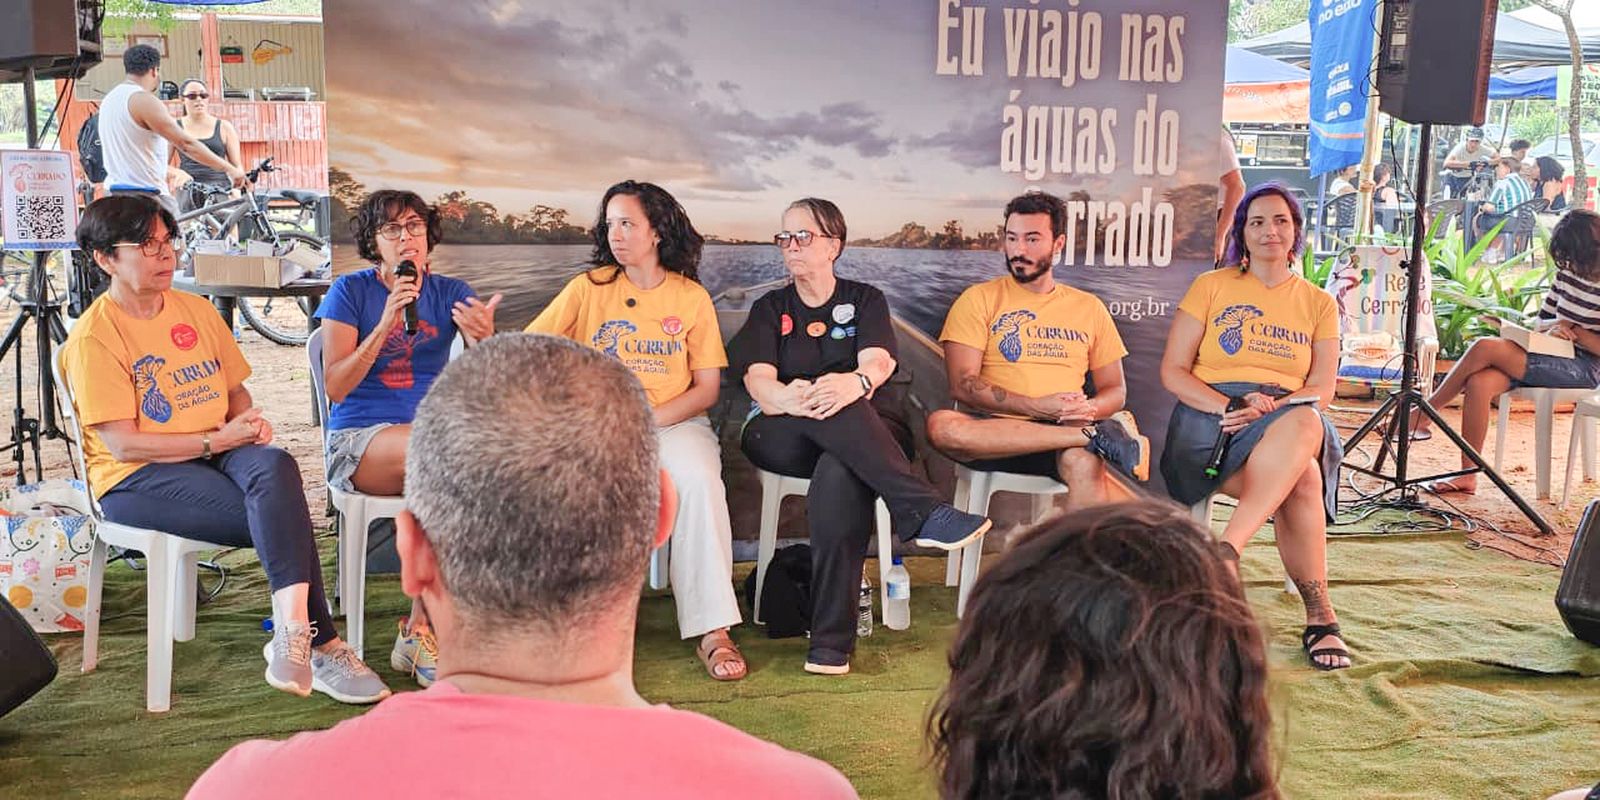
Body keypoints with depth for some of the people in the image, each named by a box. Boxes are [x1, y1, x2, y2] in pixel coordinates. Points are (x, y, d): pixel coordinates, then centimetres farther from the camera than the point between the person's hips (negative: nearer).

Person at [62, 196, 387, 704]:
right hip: (135, 478, -5)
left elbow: (236, 390, 20)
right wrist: (215, 440, -18)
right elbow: (123, 444, -13)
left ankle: (293, 631, -41)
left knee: (275, 466, -33)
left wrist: (250, 422, -3)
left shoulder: (198, 310, 13)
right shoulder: (93, 337, -6)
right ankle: (320, 647, -27)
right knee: (280, 515, -30)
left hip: (218, 451, 5)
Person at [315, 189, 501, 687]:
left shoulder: (450, 293, 11)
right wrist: (384, 326, -17)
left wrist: (484, 336, -26)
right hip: (359, 439, -3)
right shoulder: (350, 291, 4)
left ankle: (419, 630, -21)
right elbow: (336, 387, -6)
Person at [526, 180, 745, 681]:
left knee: (699, 478, -33)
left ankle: (713, 631, -28)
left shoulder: (692, 296, 9)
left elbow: (708, 387, 5)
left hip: (674, 420, 0)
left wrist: (652, 418, -11)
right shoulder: (589, 287, 11)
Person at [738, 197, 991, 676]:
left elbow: (878, 361, -6)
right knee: (829, 409, -36)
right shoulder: (770, 309, 18)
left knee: (838, 476, -38)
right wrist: (789, 397, -28)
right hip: (778, 438, 1)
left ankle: (831, 642, -41)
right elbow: (758, 379, -1)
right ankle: (923, 512, -43)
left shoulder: (864, 300, 15)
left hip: (866, 433, -1)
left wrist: (856, 383, -33)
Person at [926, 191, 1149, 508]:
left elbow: (1115, 390, 19)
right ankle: (1097, 436, -31)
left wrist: (1090, 409, -6)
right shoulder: (979, 299, 9)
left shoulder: (1089, 307, 19)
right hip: (995, 429, 0)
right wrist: (1036, 407, -15)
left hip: (1067, 430, 0)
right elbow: (962, 385, -3)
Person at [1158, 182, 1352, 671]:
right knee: (1302, 482, -35)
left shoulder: (1318, 303, 17)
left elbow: (1322, 390, 6)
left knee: (1306, 425, -39)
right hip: (1210, 417, -2)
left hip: (1291, 416, 3)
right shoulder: (1211, 287, 11)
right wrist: (1230, 406, -15)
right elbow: (1172, 372, 2)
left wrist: (1270, 411, -16)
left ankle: (1225, 551, -41)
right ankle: (1319, 616, -28)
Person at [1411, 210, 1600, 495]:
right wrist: (1553, 326, -6)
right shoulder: (1568, 272, 9)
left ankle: (1422, 415, -12)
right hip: (1551, 357, 7)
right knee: (1479, 382, -23)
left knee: (1486, 348, -25)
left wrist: (1574, 330, -15)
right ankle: (1467, 476, -18)